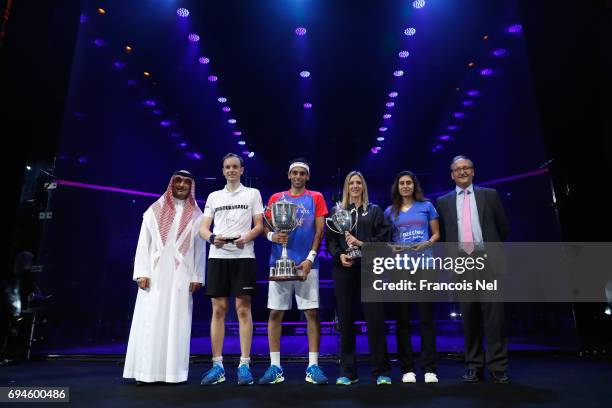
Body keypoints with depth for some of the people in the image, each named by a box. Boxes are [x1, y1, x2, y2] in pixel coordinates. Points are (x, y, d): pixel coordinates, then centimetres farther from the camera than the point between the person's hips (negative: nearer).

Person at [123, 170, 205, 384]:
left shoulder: (196, 215, 9)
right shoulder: (155, 210, 8)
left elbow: (200, 249, 6)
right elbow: (143, 243, 4)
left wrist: (197, 277, -1)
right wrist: (142, 273, -5)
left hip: (181, 277, 0)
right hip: (155, 275, 0)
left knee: (177, 323, 2)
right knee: (150, 322, 0)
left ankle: (173, 371, 9)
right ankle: (147, 371, 8)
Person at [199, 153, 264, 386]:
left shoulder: (253, 194, 9)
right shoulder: (213, 196, 16)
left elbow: (259, 225, 3)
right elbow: (203, 228, 10)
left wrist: (246, 238, -17)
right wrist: (211, 238, -12)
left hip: (243, 257, -2)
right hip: (217, 257, 3)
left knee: (243, 309, -2)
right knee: (218, 310, 4)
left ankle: (244, 365, 5)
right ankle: (217, 365, 12)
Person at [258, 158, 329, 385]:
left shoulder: (316, 198, 7)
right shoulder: (276, 198, 12)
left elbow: (320, 230, 1)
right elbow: (265, 227, 10)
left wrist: (310, 258, -10)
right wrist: (272, 236, -13)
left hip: (306, 263, -1)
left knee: (312, 313, -1)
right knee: (275, 313, 2)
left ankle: (313, 366, 9)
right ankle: (275, 367, 12)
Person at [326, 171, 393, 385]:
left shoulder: (375, 211, 13)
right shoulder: (337, 212, 15)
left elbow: (383, 236, 2)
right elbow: (330, 239, 7)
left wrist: (363, 244, -12)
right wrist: (339, 254, -10)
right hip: (344, 269, 1)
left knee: (375, 319, -3)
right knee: (345, 320, 4)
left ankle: (381, 371, 9)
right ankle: (347, 372, 14)